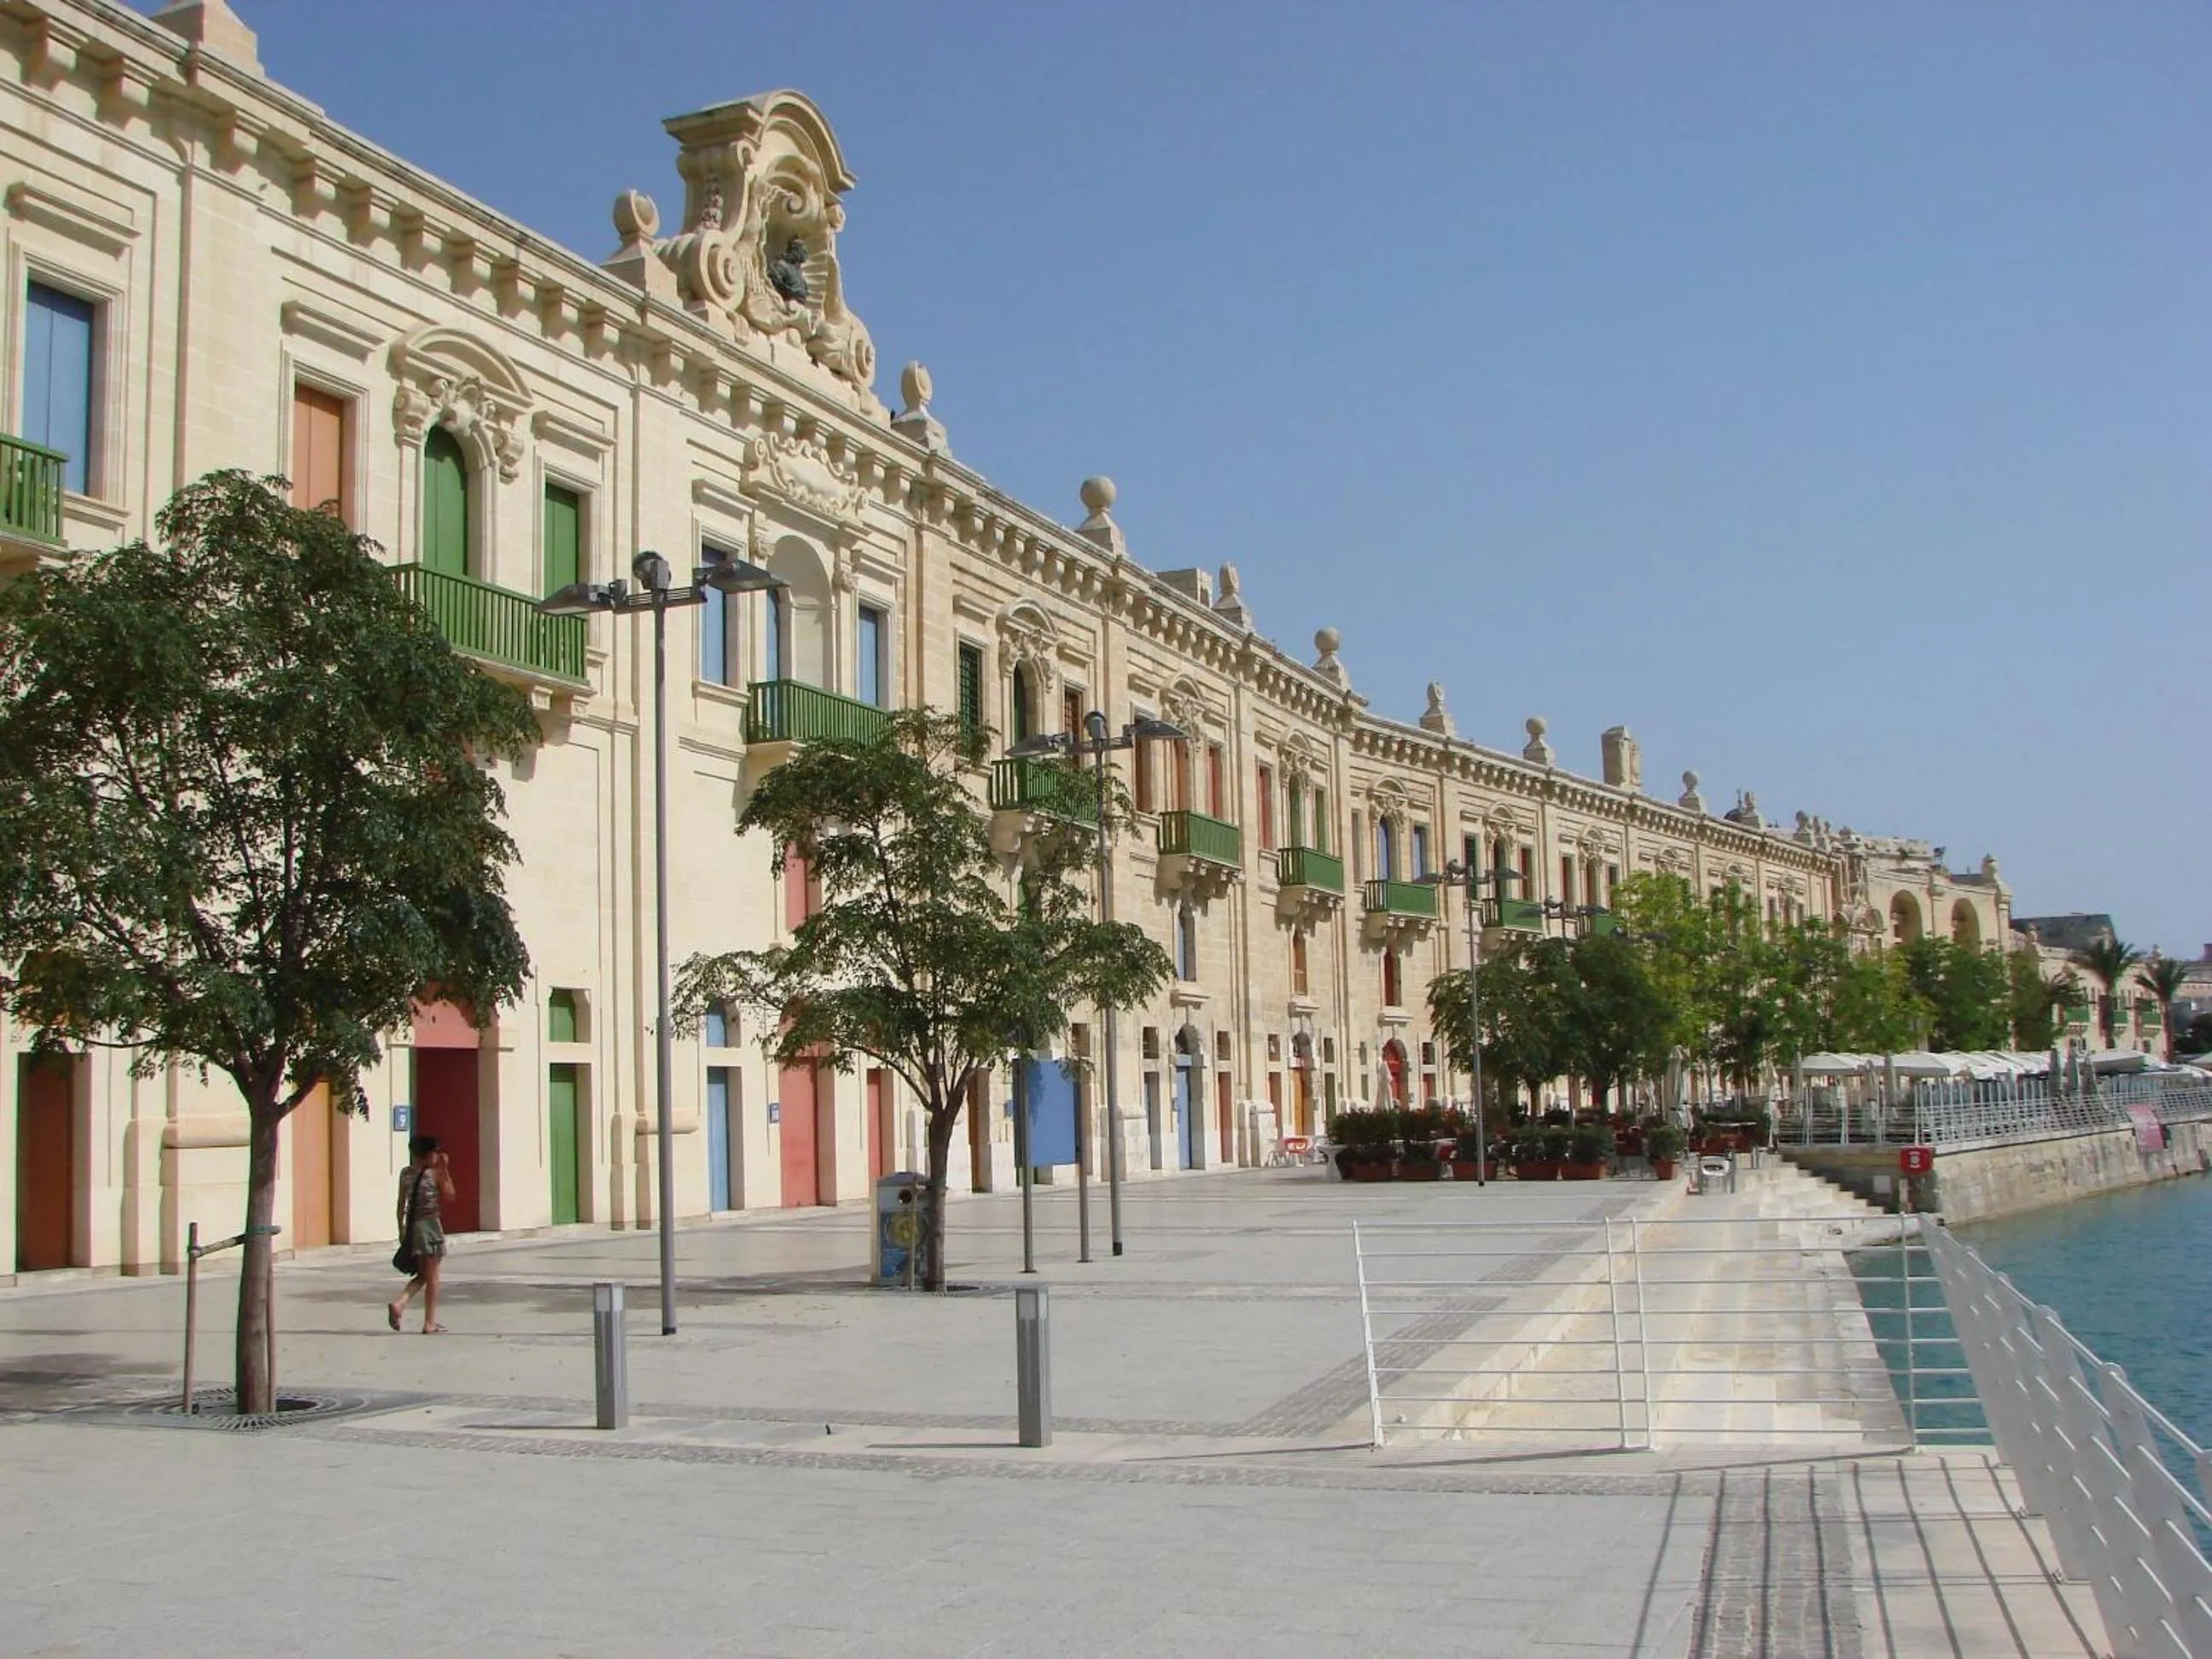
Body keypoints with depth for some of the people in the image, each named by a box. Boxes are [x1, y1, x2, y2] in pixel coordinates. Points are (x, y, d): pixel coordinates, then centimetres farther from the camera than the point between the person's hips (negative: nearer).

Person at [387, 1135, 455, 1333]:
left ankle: (399, 1304, -6)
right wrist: (444, 1168, 4)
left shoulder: (405, 1173, 5)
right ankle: (430, 1324, 7)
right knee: (432, 1277, 4)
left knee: (422, 1275, 17)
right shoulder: (435, 1173, -9)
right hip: (430, 1224, -5)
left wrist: (402, 1228, 15)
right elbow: (449, 1194, 4)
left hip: (412, 1225, 5)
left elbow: (402, 1204, 7)